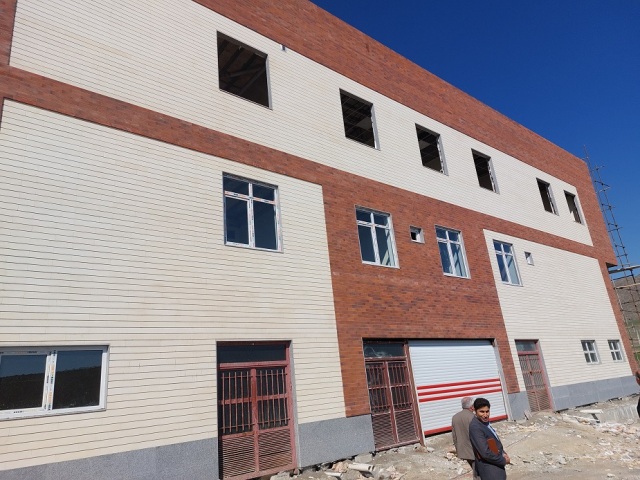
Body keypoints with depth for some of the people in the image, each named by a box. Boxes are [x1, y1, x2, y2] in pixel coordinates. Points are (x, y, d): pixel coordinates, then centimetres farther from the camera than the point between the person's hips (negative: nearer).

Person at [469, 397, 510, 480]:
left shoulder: (485, 422, 4)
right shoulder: (475, 427, -25)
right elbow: (485, 453, -25)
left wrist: (503, 454, 1)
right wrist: (503, 460, -12)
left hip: (496, 465, 9)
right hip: (489, 470, -9)